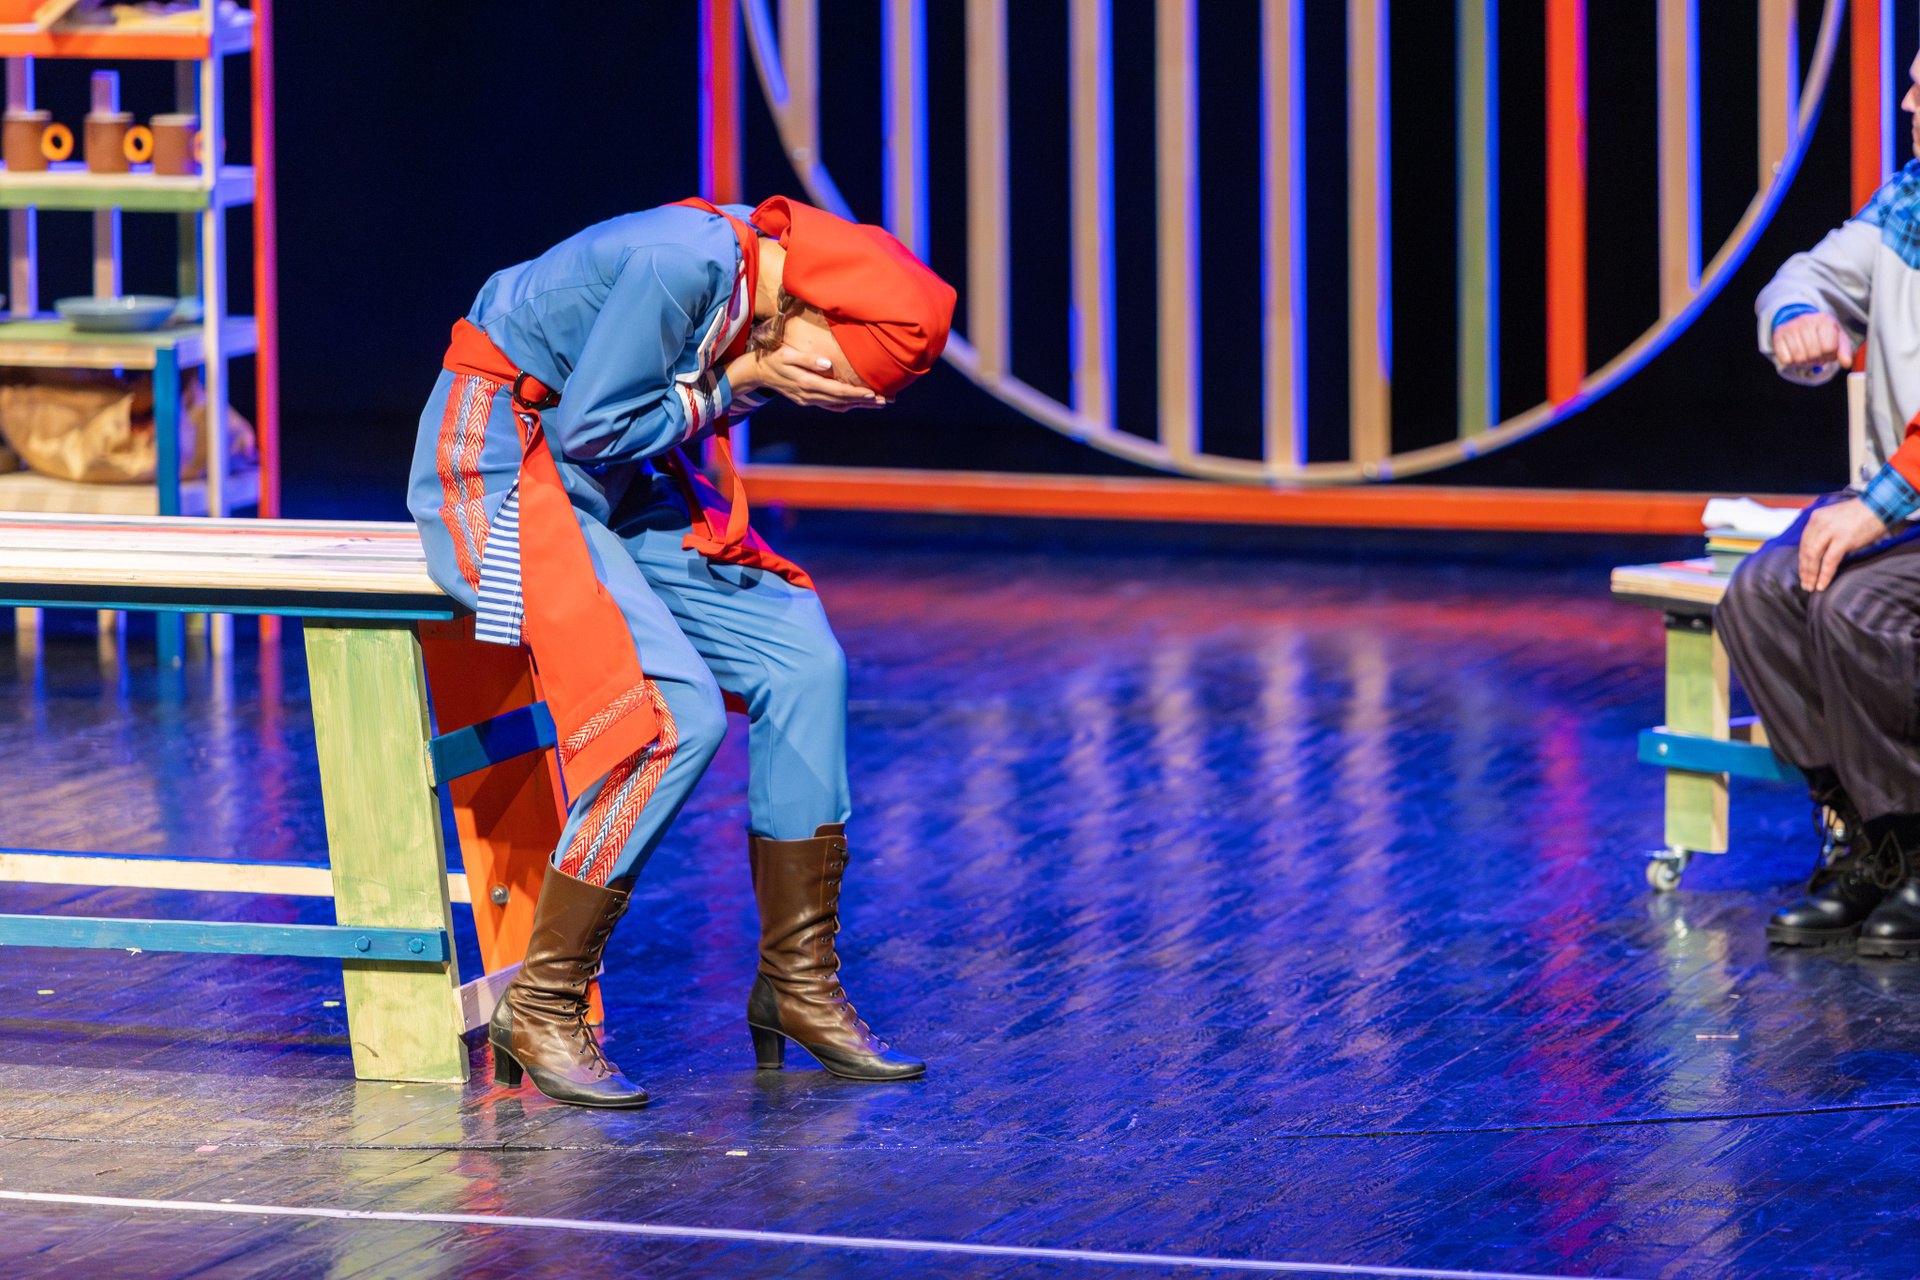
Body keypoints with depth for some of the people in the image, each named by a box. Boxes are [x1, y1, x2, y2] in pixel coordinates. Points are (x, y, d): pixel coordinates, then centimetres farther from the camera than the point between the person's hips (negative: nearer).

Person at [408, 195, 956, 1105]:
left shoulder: (755, 272, 2)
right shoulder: (686, 264, -27)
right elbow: (589, 425, -22)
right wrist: (735, 384, -16)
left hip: (609, 485, 10)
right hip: (498, 472, -10)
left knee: (802, 660, -1)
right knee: (677, 713, -23)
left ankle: (798, 985, 7)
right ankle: (541, 1011, -14)